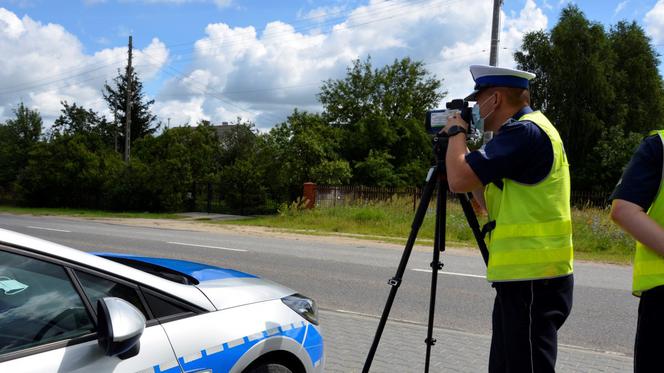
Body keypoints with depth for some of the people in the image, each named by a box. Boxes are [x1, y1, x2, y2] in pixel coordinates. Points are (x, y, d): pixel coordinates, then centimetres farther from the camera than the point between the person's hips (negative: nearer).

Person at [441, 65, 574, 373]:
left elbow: (459, 180, -22)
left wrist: (456, 132, -4)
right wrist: (461, 151, 16)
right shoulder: (525, 130, 17)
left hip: (533, 279, -10)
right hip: (524, 276, 10)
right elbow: (492, 201, 22)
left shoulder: (526, 131, -15)